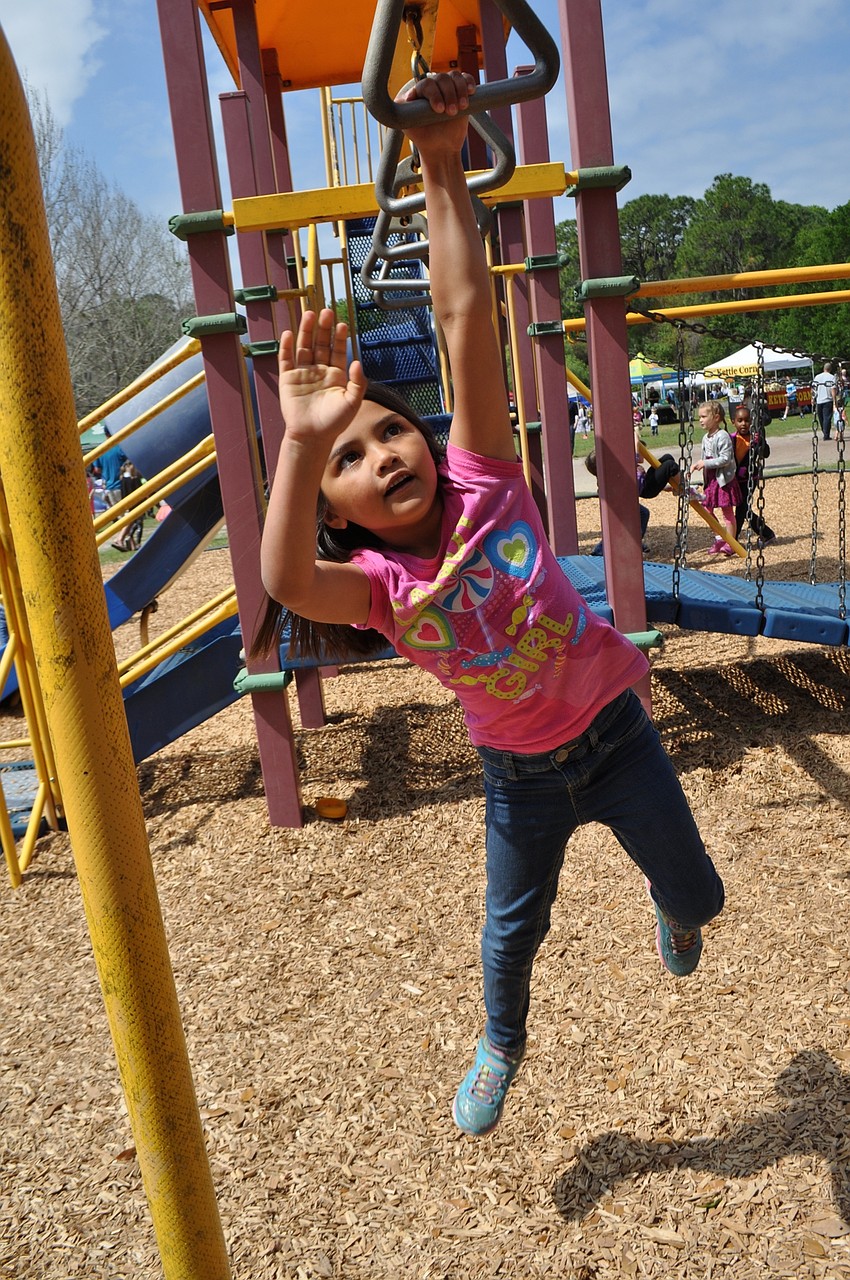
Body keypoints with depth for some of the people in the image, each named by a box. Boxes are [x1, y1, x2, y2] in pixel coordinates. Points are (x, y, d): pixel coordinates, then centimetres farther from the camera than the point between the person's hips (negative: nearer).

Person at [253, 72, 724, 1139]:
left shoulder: (483, 482, -18)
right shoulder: (381, 585, -20)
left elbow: (465, 313, -26)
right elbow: (286, 584, -45)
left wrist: (442, 168, -31)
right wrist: (304, 443, -58)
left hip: (613, 727, 0)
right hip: (521, 773, 0)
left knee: (696, 894, 14)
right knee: (511, 931, 17)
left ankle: (665, 904, 53)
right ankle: (502, 1044, 51)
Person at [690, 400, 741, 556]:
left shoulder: (722, 436, -16)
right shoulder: (706, 438, 11)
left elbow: (725, 459, -22)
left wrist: (705, 463, -23)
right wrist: (698, 465, 2)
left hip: (724, 478, -8)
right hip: (711, 479, 9)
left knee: (727, 511, -1)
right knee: (708, 509, 10)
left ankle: (730, 543, 6)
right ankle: (719, 538, 24)